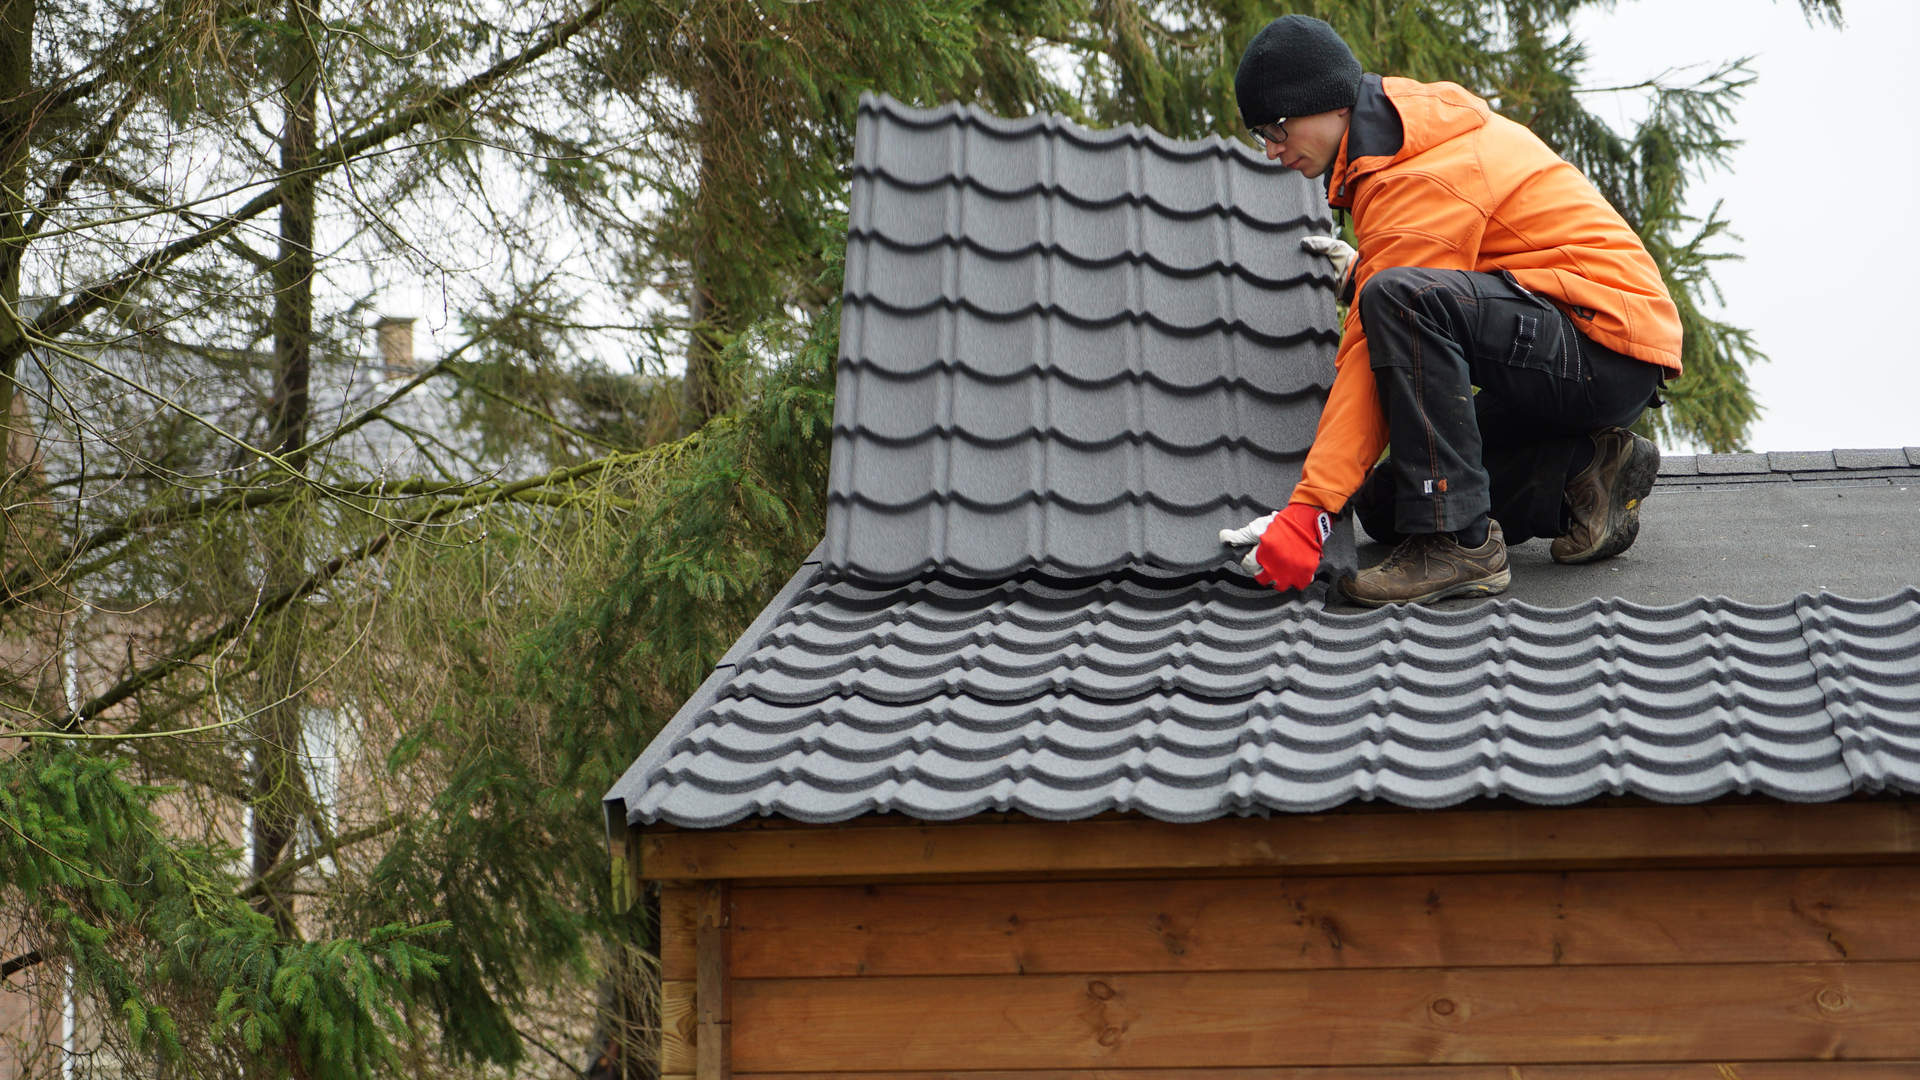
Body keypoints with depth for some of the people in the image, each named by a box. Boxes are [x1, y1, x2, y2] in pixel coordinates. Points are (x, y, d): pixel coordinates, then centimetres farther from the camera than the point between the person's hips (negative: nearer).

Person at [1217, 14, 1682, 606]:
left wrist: (1308, 510, -27)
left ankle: (1457, 541, -29)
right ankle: (1586, 467, 4)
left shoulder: (1424, 179, -19)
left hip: (1609, 344, -11)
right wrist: (1362, 265, 16)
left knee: (1397, 300, -34)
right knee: (1382, 505, 8)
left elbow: (1373, 354, -24)